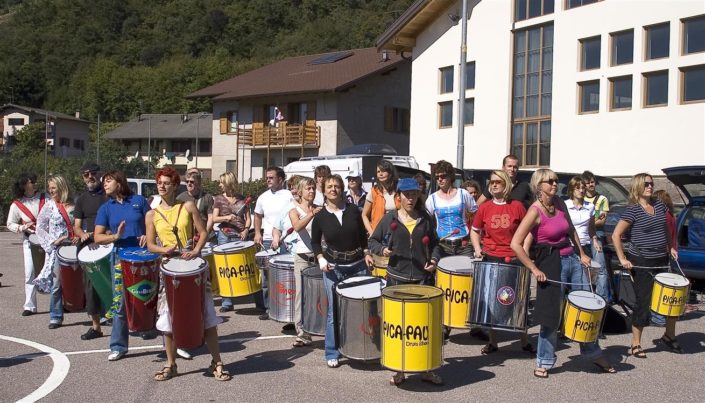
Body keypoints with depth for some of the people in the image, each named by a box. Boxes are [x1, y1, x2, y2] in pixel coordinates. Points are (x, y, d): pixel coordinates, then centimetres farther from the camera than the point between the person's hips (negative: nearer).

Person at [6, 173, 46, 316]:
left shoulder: (45, 197, -2)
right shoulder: (16, 205, -3)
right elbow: (10, 224, 6)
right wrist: (23, 228, -12)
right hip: (30, 241, 0)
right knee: (30, 273, -3)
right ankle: (30, 306, 6)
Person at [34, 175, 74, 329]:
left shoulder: (74, 205, 4)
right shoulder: (50, 205, 1)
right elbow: (40, 227, 2)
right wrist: (52, 241, -10)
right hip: (56, 249, -1)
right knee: (56, 283, 0)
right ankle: (55, 317, 8)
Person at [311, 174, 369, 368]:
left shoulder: (353, 211, -1)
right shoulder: (320, 216, -4)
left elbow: (363, 235, 10)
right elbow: (315, 241, 8)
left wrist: (366, 254, 1)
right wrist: (320, 258, -7)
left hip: (357, 265, 2)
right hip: (333, 268, -2)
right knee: (334, 311, 0)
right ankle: (332, 354, 12)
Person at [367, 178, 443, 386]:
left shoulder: (425, 219, 7)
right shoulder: (389, 218, 3)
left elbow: (434, 243, 15)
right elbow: (373, 241, 10)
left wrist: (434, 259, -1)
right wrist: (382, 249, -9)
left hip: (423, 278, 1)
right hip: (397, 279, -1)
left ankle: (428, 369, 18)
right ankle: (399, 370, 19)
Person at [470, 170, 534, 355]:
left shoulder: (517, 206, -2)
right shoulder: (484, 208, 3)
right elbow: (475, 231, 12)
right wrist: (477, 249, -3)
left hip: (514, 260, -1)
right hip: (490, 259, 2)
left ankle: (525, 341, 21)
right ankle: (492, 342, 20)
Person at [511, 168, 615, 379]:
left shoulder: (560, 203, 5)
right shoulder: (535, 210, -15)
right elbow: (516, 244, -21)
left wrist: (581, 254, 12)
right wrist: (534, 269, -19)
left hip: (572, 259, 7)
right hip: (551, 264, -7)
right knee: (552, 315, 2)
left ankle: (593, 353, 30)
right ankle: (544, 362, 17)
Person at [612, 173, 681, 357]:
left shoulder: (659, 205, 7)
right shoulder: (632, 210, -12)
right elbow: (616, 235, -14)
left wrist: (671, 247, 10)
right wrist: (622, 259, -16)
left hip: (661, 260, 6)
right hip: (641, 262, -6)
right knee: (644, 303, -2)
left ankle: (669, 336, 30)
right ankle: (635, 345, 13)